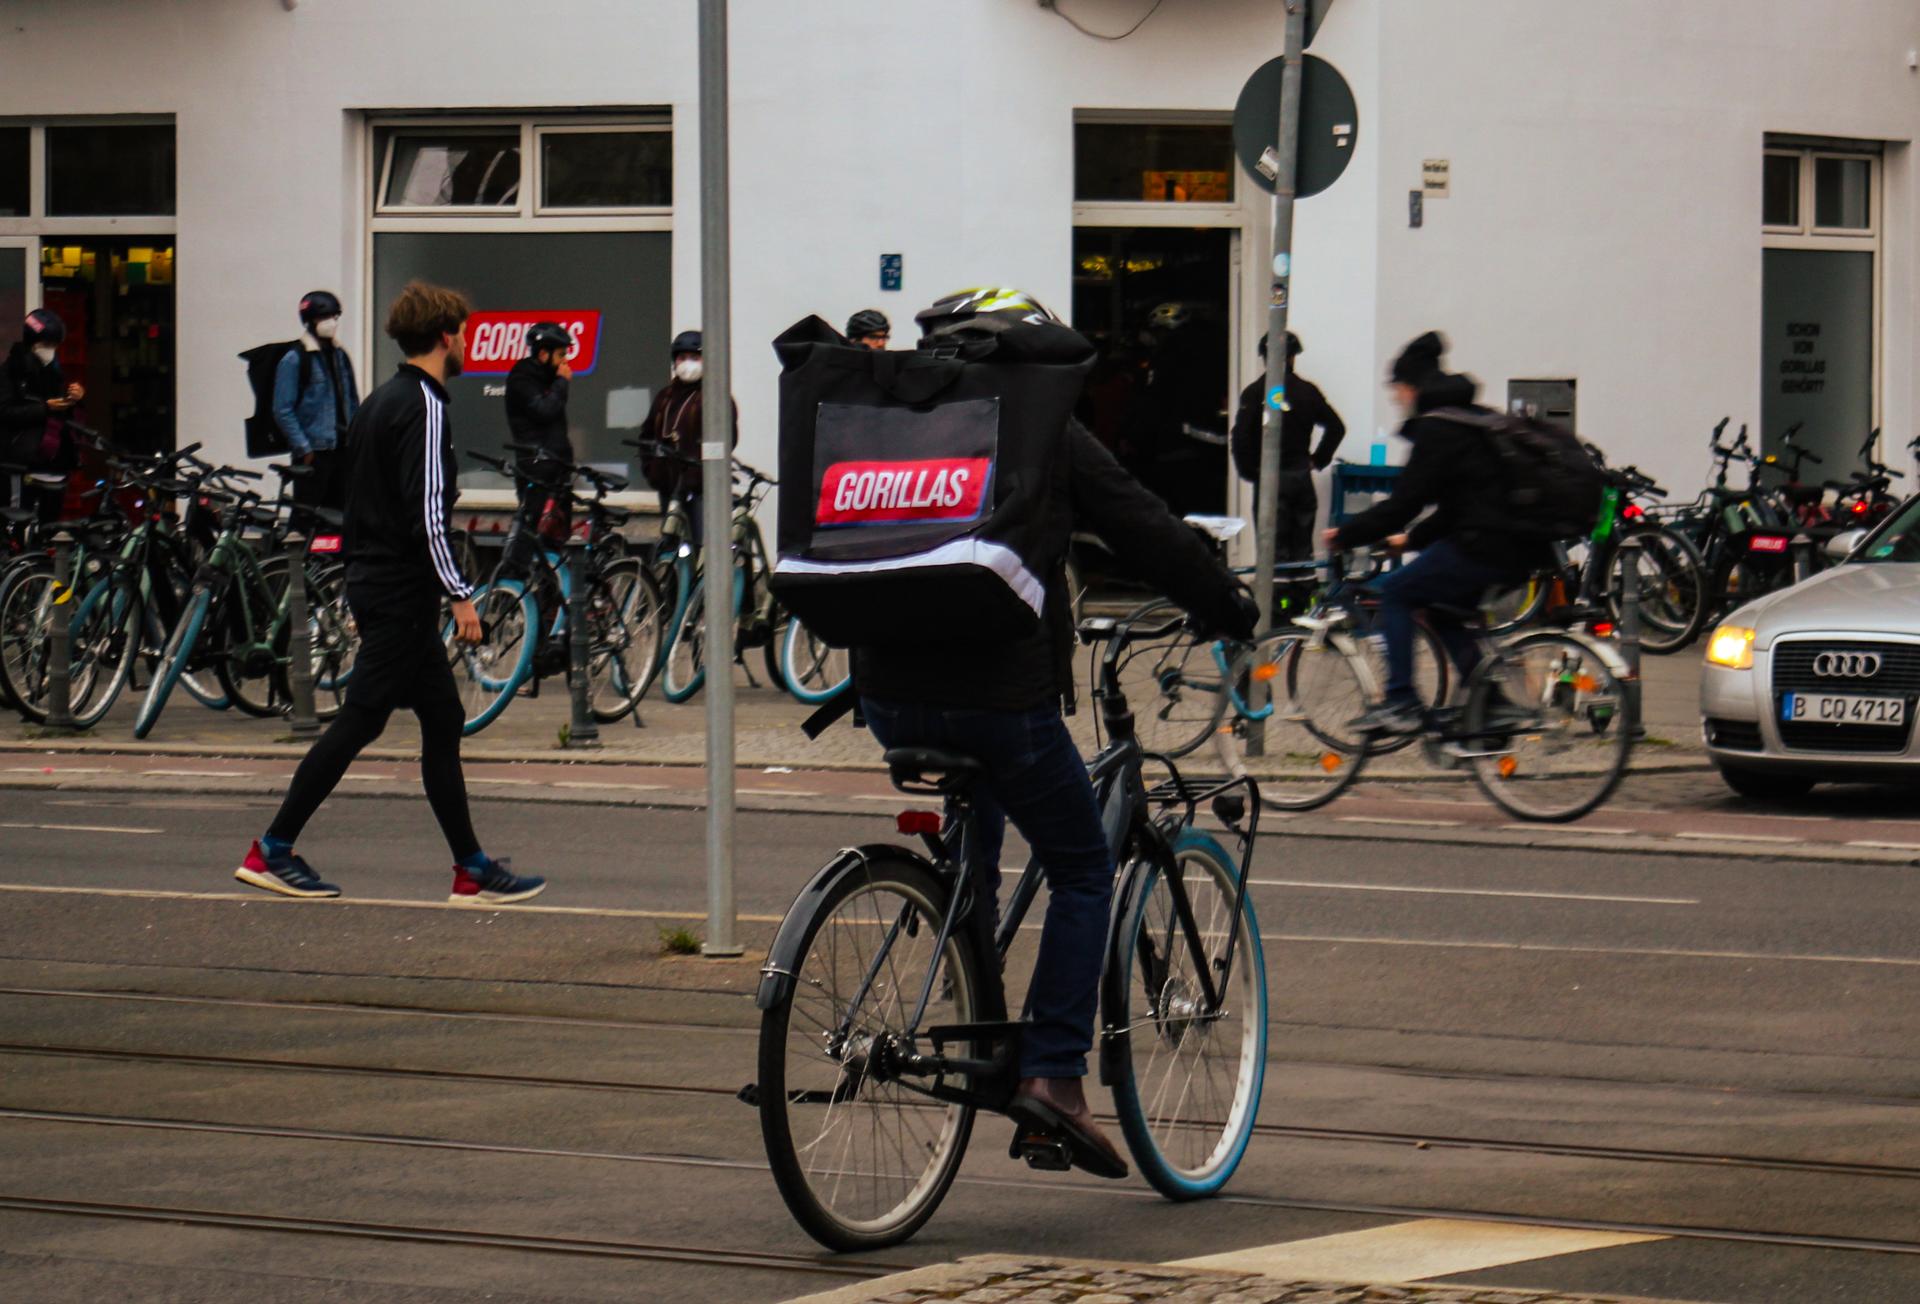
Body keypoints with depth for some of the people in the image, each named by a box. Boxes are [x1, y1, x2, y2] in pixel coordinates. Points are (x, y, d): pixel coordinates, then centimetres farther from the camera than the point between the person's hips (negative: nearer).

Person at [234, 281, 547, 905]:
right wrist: (460, 595, -18)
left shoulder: (380, 402, 16)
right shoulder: (424, 407, -14)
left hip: (375, 581, 10)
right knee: (359, 720, -7)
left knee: (443, 720, 9)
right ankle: (273, 850, -4)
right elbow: (427, 513, -21)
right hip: (402, 592, -10)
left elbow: (360, 500, 21)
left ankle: (472, 869, 9)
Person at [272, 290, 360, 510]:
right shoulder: (294, 360, -7)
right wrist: (303, 448, -15)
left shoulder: (340, 357, 13)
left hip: (343, 449, 6)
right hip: (314, 453, -6)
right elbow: (283, 411, -10)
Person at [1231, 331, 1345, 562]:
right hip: (1301, 476, 4)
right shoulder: (1307, 390, 4)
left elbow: (1241, 437, -15)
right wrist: (1317, 460, 11)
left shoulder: (1254, 393, -7)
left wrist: (1248, 472, -3)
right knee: (1302, 549, 11)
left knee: (1274, 549, -3)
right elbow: (1336, 427, 5)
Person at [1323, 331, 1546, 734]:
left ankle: (1400, 703, -2)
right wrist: (1413, 539, 33)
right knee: (1441, 606, 26)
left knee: (1393, 592, 4)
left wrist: (1344, 536, -3)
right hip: (1520, 551, 9)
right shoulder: (1477, 420, 19)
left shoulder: (1436, 430, -10)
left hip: (1483, 549, -9)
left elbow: (1403, 503, -13)